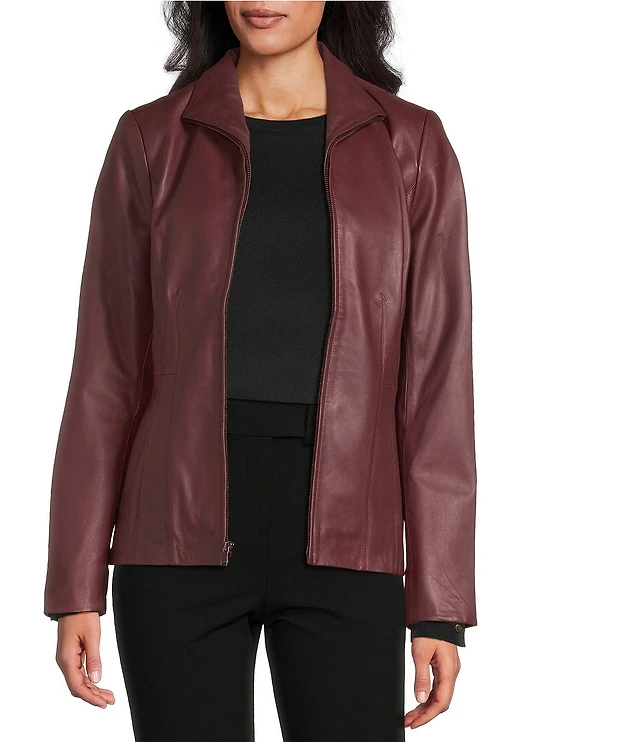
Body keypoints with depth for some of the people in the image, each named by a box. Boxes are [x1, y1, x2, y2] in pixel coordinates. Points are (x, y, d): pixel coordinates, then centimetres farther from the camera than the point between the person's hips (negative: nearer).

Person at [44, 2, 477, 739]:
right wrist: (76, 586, 2)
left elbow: (436, 379, 2)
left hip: (339, 538, 0)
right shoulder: (152, 140, 6)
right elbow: (107, 371, 6)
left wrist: (440, 603, -2)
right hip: (184, 534, 0)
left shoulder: (411, 145, 5)